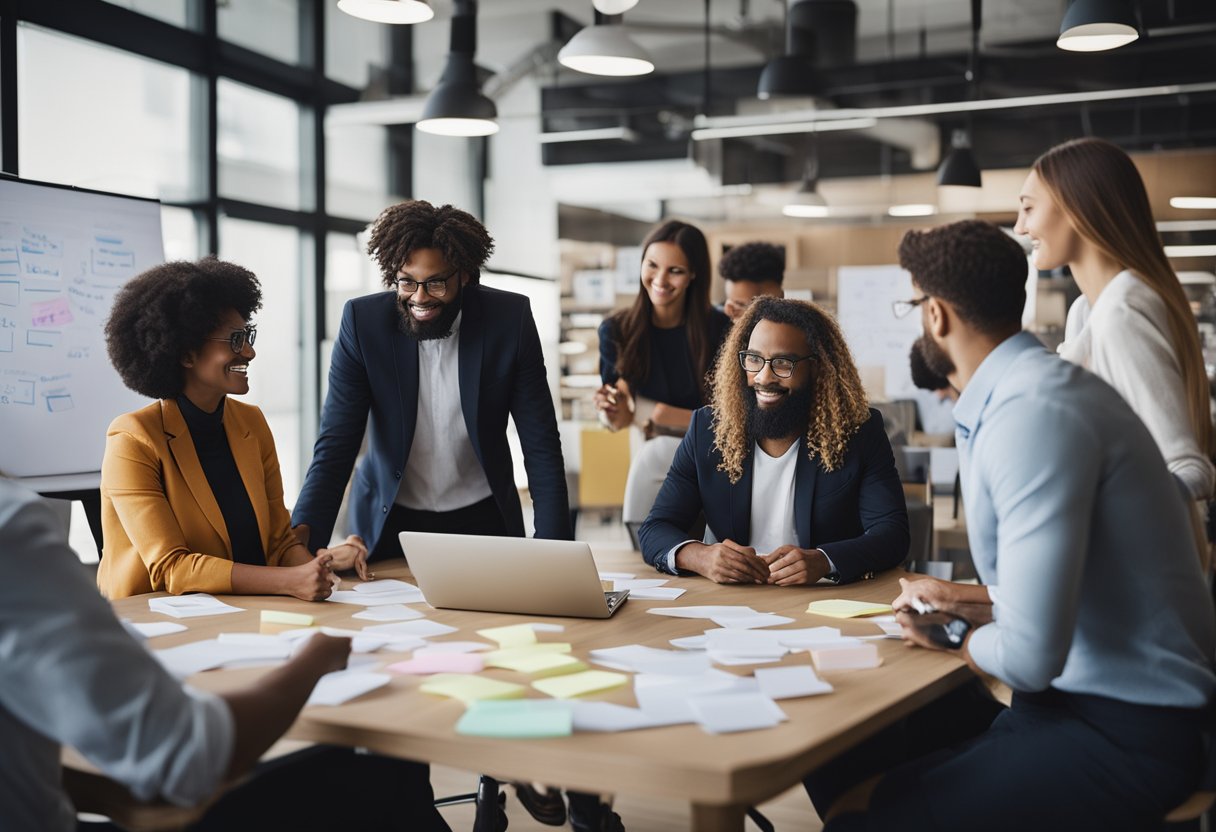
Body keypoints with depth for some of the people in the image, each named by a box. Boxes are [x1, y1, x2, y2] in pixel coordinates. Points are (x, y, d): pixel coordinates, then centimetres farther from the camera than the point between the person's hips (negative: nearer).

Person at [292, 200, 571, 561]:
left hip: (482, 520, 0)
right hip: (388, 524, 0)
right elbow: (335, 444, -12)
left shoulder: (510, 319, -10)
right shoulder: (363, 320, -11)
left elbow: (541, 447, -7)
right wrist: (304, 531, -28)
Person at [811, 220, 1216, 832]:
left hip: (1127, 734, -9)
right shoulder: (1029, 388, 9)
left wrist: (953, 635, -6)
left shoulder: (1034, 414, -22)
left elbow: (1028, 657, -24)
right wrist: (966, 600, 23)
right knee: (840, 768, 5)